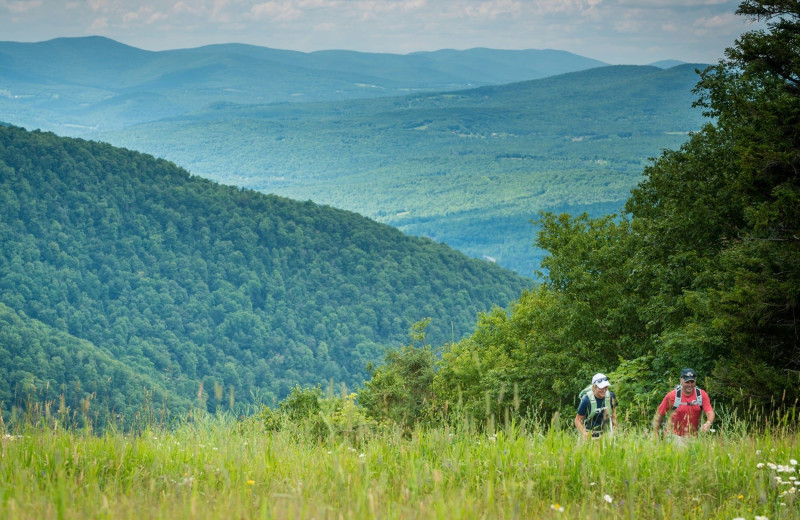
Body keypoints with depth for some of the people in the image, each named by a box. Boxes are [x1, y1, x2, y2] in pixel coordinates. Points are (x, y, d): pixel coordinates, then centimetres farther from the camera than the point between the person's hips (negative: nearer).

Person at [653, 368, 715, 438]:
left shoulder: (702, 395, -4)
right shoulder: (672, 396, -8)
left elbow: (710, 412, -14)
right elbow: (659, 415, -1)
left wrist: (708, 423, -36)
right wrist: (655, 434, -4)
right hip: (675, 435, -2)